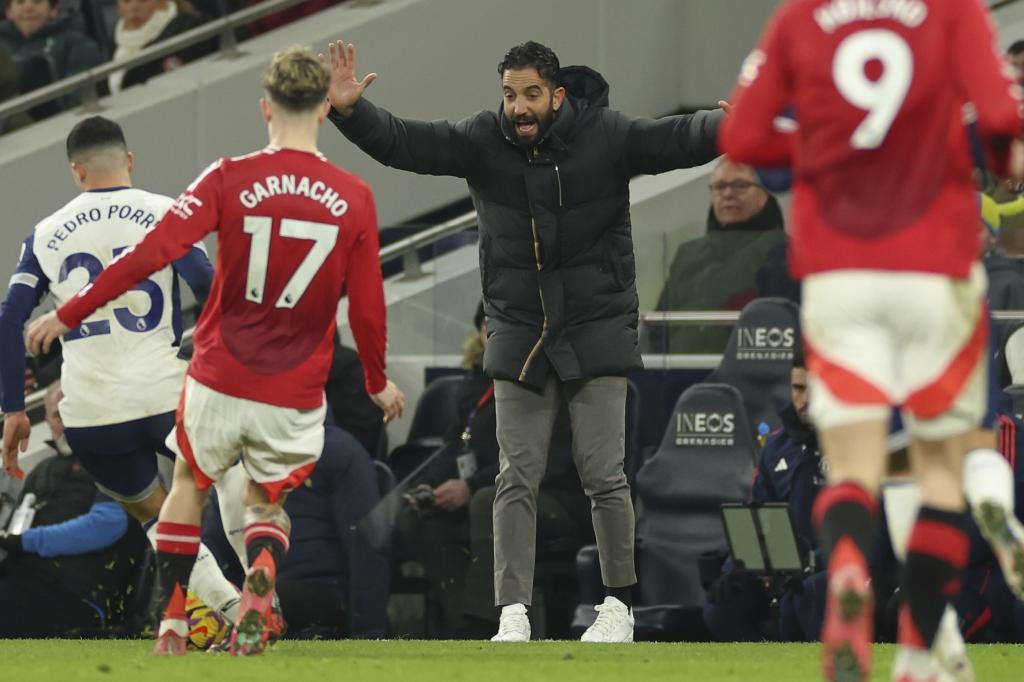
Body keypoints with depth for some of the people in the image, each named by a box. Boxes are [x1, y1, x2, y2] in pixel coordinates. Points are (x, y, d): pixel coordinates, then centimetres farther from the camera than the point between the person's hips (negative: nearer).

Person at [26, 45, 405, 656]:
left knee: (190, 485, 25)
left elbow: (151, 254, -14)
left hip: (220, 381, -1)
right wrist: (378, 382, 18)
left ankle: (171, 622, 20)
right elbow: (367, 307, 1)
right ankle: (262, 574, -12)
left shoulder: (230, 180, -10)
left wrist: (69, 315, -6)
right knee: (266, 502, 21)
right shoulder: (355, 198, -5)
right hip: (296, 396, 1)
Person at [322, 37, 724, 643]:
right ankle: (514, 615, 0)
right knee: (517, 479, -1)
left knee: (604, 476, 0)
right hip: (519, 336, 2)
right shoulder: (483, 141, -3)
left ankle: (619, 605, 14)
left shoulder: (606, 137, -9)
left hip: (597, 332, -2)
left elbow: (680, 139, -16)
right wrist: (350, 111, -23)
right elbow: (405, 143, -7)